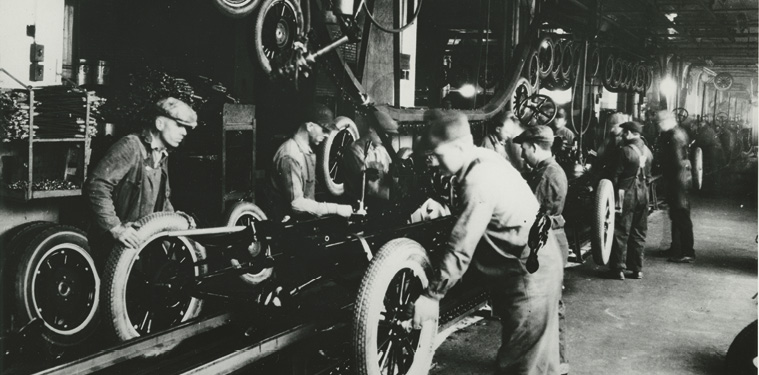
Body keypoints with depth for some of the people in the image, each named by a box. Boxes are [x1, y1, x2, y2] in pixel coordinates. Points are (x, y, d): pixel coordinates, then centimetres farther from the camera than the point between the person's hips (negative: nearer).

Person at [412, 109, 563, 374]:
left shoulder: (479, 182, -25)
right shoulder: (486, 158, 5)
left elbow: (461, 248, -26)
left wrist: (431, 295, -21)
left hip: (529, 273, -10)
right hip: (541, 262, 10)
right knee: (538, 352, 23)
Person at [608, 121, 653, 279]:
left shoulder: (625, 151, -14)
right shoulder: (647, 151, 6)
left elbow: (616, 175, -12)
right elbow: (648, 175, 10)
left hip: (626, 192, -6)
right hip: (643, 192, 6)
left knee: (621, 232, 1)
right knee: (639, 232, 12)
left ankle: (619, 268, 2)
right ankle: (637, 268, 15)